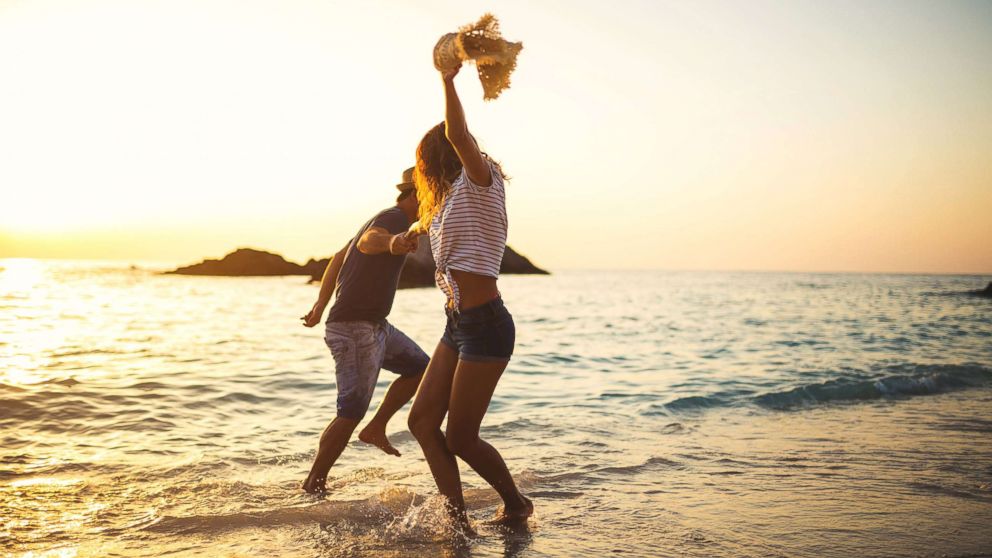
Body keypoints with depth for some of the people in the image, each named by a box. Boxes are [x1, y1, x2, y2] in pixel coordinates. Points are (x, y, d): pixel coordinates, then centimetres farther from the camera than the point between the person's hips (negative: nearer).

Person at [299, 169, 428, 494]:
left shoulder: (384, 219, 15)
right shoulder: (395, 218, -15)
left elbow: (338, 259, 24)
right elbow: (367, 242, -41)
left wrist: (320, 307, 30)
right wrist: (391, 242, -65)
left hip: (373, 325, 10)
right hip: (355, 329, -10)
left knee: (420, 368, 16)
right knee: (351, 413, -6)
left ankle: (376, 429, 20)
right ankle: (315, 482, 6)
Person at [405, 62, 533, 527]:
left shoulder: (480, 183, -8)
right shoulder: (451, 199, 20)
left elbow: (457, 135, -27)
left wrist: (448, 80, -27)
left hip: (485, 326, -10)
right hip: (458, 325, 10)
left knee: (460, 438, -1)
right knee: (422, 420, 4)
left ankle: (516, 504, 23)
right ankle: (457, 519, 7)